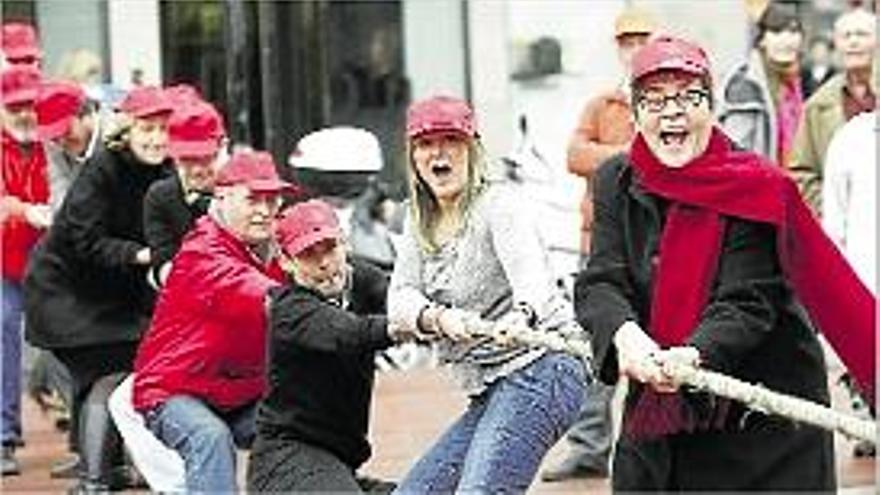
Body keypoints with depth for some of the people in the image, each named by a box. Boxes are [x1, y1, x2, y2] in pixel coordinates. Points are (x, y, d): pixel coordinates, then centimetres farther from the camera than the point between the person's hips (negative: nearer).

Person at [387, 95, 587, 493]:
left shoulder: (499, 203, -8)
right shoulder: (421, 223, 14)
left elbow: (530, 271, -28)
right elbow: (400, 300, 0)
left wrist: (521, 317, -52)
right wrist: (439, 318, -23)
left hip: (539, 368, -9)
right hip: (491, 392, 9)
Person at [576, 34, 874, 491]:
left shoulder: (753, 191, -11)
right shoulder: (617, 184, 3)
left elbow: (746, 304, -17)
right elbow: (599, 283, -7)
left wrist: (693, 355, -36)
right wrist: (625, 333, -29)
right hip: (655, 415, 4)